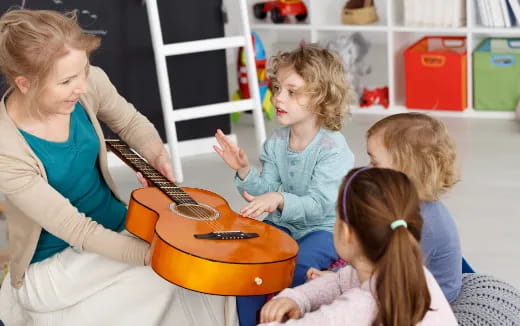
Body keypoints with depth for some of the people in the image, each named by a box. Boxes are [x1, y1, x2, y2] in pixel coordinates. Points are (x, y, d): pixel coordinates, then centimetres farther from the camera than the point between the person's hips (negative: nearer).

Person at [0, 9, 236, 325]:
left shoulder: (90, 83, -13)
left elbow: (131, 123, 10)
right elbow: (74, 228, -25)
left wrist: (156, 155, -10)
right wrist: (152, 255, -30)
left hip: (121, 225, 6)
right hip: (56, 263, -6)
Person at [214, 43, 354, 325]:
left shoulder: (332, 147, -20)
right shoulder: (276, 142, -2)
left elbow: (318, 205, -28)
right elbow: (266, 192, -1)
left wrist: (279, 200, -44)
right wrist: (244, 171, -19)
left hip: (324, 228, -6)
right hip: (284, 223, 6)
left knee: (293, 267, -30)